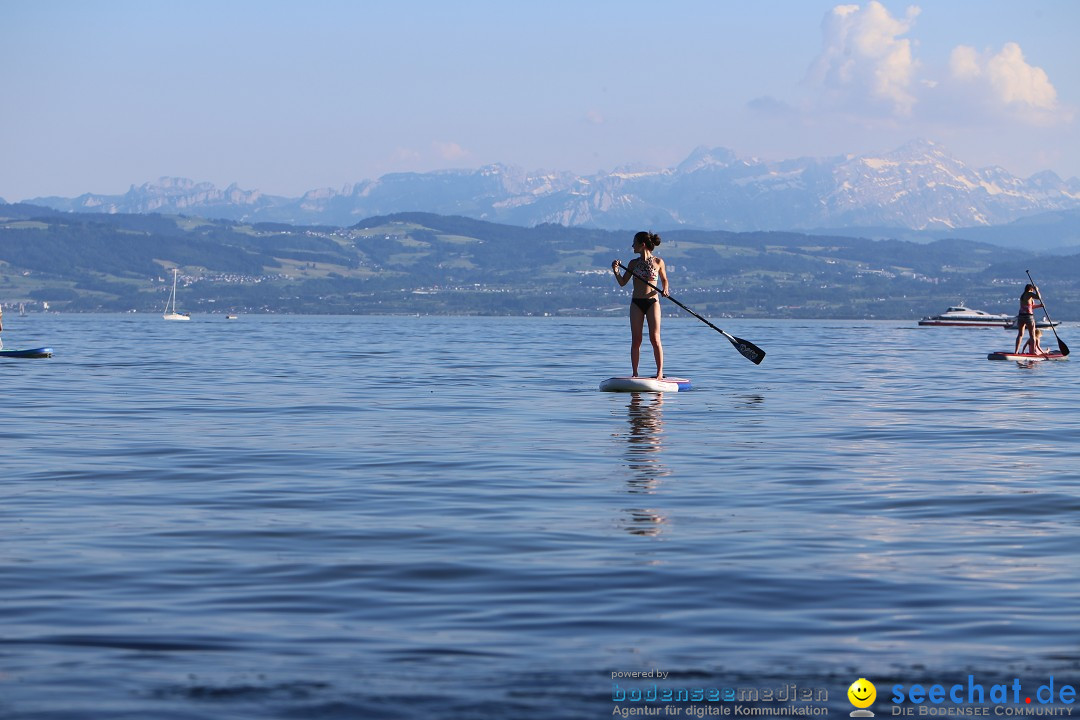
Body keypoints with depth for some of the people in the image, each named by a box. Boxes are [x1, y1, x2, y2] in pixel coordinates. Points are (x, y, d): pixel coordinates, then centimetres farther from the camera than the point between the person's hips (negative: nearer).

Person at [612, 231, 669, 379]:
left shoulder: (658, 262, 1)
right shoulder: (633, 263, 8)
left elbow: (664, 280, 13)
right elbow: (622, 283, 7)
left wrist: (665, 289, -7)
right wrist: (616, 271, -9)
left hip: (652, 302, -3)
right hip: (636, 303, 3)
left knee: (655, 338, -7)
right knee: (635, 340, 0)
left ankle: (660, 372, -1)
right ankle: (635, 373, 4)